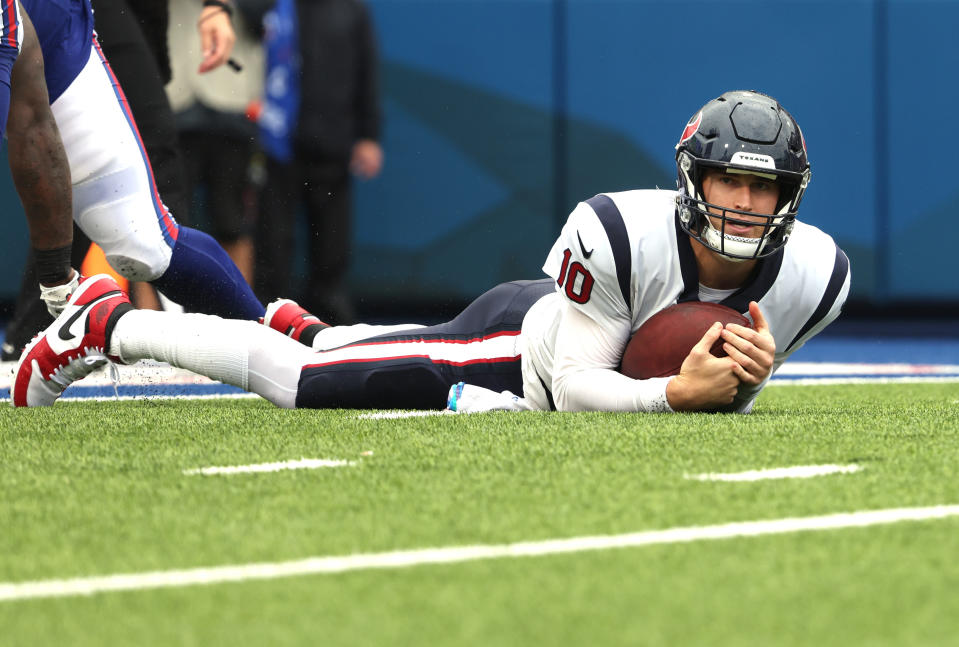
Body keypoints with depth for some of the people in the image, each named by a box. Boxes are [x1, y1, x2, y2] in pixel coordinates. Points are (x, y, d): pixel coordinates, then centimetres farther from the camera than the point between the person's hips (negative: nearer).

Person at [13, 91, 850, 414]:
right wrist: (674, 392, -48)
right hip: (515, 340, -6)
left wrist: (741, 382, -33)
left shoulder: (808, 274, -25)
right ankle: (111, 325, 21)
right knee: (290, 380, -1)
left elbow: (725, 401, -10)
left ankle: (303, 328, 61)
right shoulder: (618, 234, -39)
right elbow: (577, 389, -32)